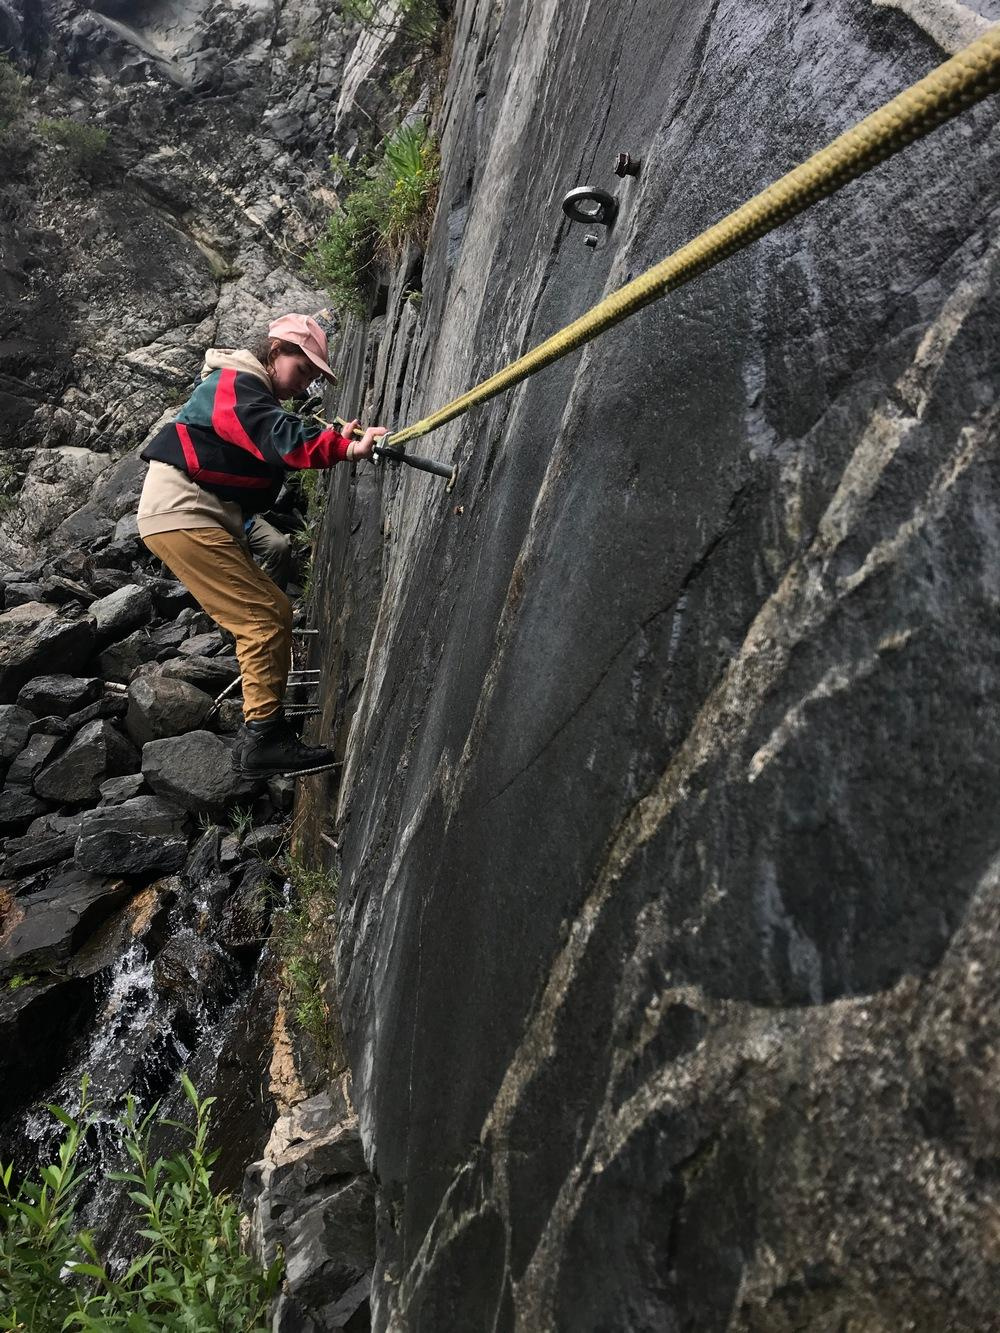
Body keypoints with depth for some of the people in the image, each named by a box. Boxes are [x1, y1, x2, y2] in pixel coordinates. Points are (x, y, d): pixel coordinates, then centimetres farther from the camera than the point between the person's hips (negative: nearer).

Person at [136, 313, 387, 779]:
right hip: (181, 516, -10)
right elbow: (280, 438, -30)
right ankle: (261, 740, -12)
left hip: (209, 520, 10)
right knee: (263, 617, -15)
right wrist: (344, 448, -43)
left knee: (275, 611, 7)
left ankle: (264, 723, 11)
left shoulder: (253, 394, 24)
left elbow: (280, 445, 13)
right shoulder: (234, 384, -12)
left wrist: (341, 440, -1)